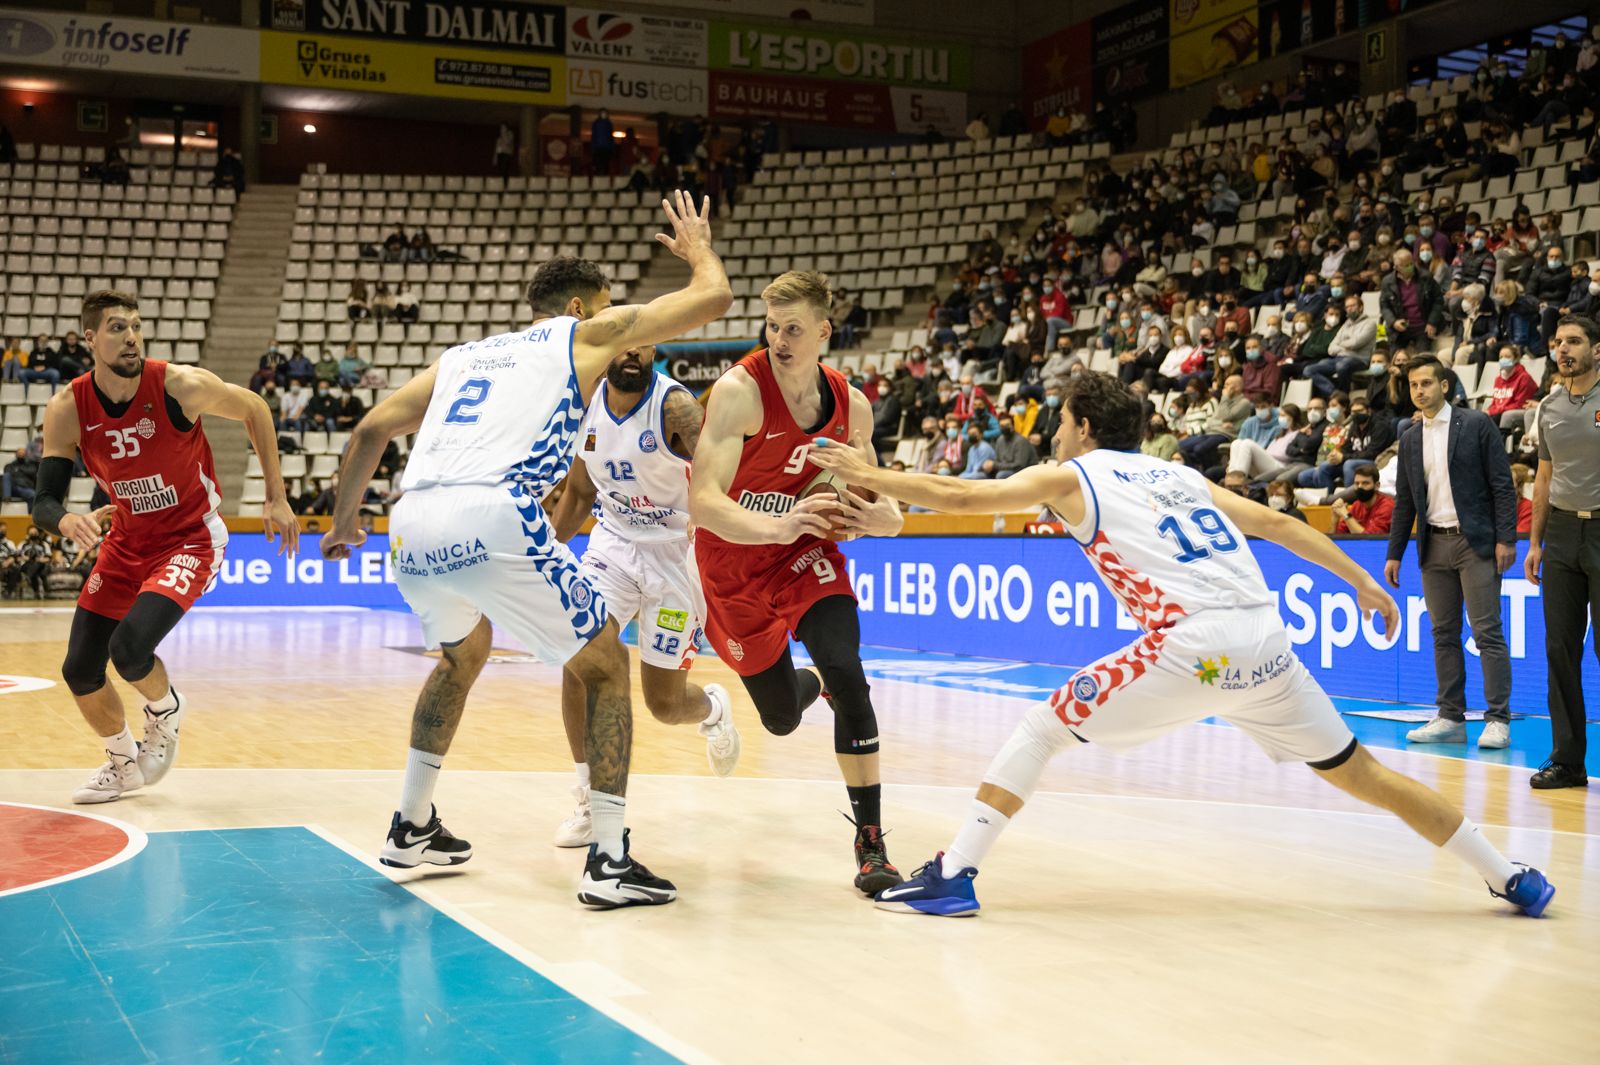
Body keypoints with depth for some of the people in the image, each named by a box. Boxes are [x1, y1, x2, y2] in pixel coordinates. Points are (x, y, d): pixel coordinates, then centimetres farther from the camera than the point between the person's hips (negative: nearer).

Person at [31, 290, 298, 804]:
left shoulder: (181, 385, -22)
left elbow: (254, 410, -5)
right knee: (80, 671, 5)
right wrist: (68, 521, -37)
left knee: (129, 648, -25)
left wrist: (277, 499, -3)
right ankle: (123, 763, 33)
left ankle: (165, 710, 11)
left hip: (190, 539, -4)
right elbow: (43, 503, -12)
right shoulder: (67, 409, -14)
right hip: (127, 542, 5)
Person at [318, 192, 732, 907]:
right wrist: (699, 249, 41)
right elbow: (714, 298, 19)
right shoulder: (586, 334, 18)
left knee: (463, 655, 34)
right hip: (494, 518, -6)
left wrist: (343, 518, 45)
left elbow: (372, 429, 32)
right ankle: (610, 861, 4)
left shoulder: (462, 356, 32)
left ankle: (412, 828, 37)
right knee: (607, 665, 11)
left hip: (413, 526, 6)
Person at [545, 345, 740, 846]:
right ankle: (592, 802, -1)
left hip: (675, 550, -4)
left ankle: (713, 709, 42)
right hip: (614, 542, 4)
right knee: (577, 661, -17)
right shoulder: (586, 406, -4)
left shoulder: (674, 405, -21)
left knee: (665, 704, 2)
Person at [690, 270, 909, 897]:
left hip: (804, 555, 2)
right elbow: (702, 502, -30)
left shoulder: (851, 405, -8)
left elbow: (868, 490, 8)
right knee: (781, 718, 8)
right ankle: (811, 684, 50)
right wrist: (778, 527, -47)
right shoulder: (739, 391, -23)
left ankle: (871, 842, -12)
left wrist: (884, 518, -17)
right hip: (735, 568, -2)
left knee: (846, 673, -24)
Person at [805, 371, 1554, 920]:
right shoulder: (1180, 475, 25)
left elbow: (956, 497, 8)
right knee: (1359, 771, 20)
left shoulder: (1071, 476, 10)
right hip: (1266, 642, 6)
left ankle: (953, 877, 0)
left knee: (1042, 728, 6)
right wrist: (1364, 584, 30)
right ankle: (1511, 880, 28)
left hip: (1193, 643, -6)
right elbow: (1278, 524, 24)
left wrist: (868, 476, 20)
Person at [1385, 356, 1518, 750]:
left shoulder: (1476, 424, -2)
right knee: (1444, 635, 7)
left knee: (1487, 632, -7)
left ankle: (1498, 719, -5)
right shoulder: (1410, 440, 12)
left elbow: (1501, 484, -5)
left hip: (1475, 542, -5)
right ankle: (1450, 718, 11)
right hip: (1434, 546, 5)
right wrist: (1394, 554, 12)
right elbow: (1404, 501, 16)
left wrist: (1506, 538, -12)